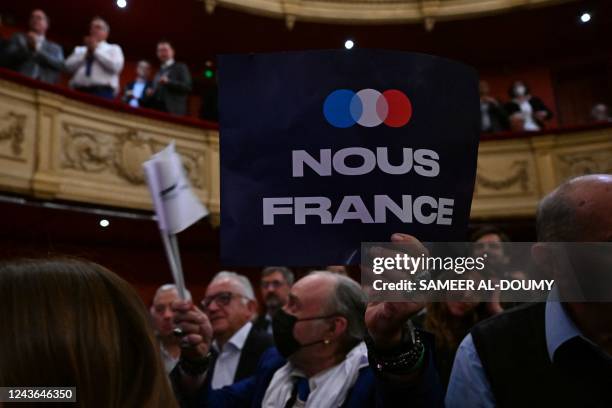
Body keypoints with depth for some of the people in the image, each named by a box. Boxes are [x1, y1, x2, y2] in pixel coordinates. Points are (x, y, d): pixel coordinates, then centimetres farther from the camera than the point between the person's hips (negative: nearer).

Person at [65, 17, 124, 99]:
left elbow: (116, 67, -4)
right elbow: (68, 67, 12)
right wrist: (86, 53, 5)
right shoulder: (79, 49, 27)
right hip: (79, 91, 3)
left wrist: (96, 50, 3)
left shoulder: (114, 49, 17)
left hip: (102, 92, -3)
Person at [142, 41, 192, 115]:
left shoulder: (181, 67, 8)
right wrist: (150, 93, 7)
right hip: (156, 111, 6)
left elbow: (188, 87, -5)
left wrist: (168, 82, -14)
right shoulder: (158, 72, 27)